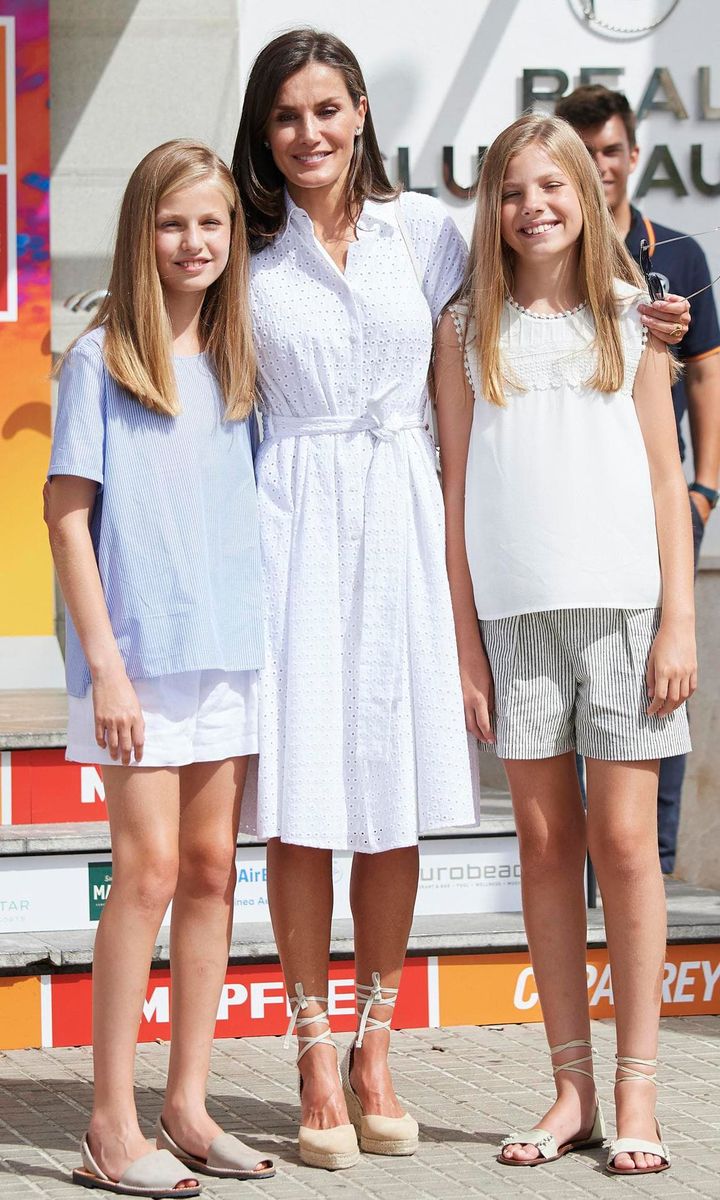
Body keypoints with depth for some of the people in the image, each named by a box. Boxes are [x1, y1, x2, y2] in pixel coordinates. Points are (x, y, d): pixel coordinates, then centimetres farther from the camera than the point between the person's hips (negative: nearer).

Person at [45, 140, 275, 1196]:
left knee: (211, 870, 7)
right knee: (150, 871, -8)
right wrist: (104, 661, -12)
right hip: (138, 653, -5)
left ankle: (187, 1107, 15)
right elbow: (67, 513, -7)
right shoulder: (101, 357, -5)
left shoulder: (236, 360, 11)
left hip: (230, 652, 6)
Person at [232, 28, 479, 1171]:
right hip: (293, 520, -1)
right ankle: (317, 1065, 5)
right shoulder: (248, 249, 4)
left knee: (395, 801, 3)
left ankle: (376, 1054, 15)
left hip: (401, 517, 1)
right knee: (301, 805, -3)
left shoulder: (423, 230, 7)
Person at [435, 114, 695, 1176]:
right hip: (514, 611, 1)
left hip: (623, 603, -1)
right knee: (546, 842, 4)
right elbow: (456, 489, 8)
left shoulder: (630, 313, 8)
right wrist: (466, 641, 3)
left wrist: (679, 620, -1)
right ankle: (572, 1089, 12)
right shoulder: (468, 330, 8)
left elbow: (666, 472, 6)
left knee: (623, 840, -3)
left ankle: (637, 1095, 3)